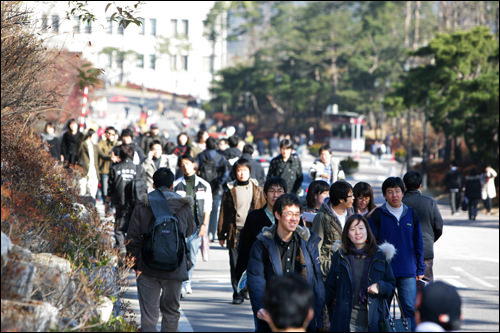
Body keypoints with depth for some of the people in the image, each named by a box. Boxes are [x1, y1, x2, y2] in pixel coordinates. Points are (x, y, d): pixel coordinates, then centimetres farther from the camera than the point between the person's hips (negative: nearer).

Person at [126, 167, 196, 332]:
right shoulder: (184, 208, -1)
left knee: (148, 314, 0)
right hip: (175, 269, 1)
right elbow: (190, 231, 16)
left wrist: (136, 265, 2)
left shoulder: (142, 207, -4)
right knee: (171, 312, 18)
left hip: (148, 270, -1)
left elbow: (133, 239, -4)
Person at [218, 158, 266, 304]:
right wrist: (221, 235, 5)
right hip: (235, 231, 0)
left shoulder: (257, 189, 8)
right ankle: (238, 294, 7)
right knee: (236, 264, 0)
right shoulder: (230, 190, 6)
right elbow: (223, 213, 8)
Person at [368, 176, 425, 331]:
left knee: (411, 309, -2)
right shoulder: (377, 215, -1)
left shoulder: (411, 215, 8)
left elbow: (418, 243, 12)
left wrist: (420, 269, 9)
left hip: (408, 272, 2)